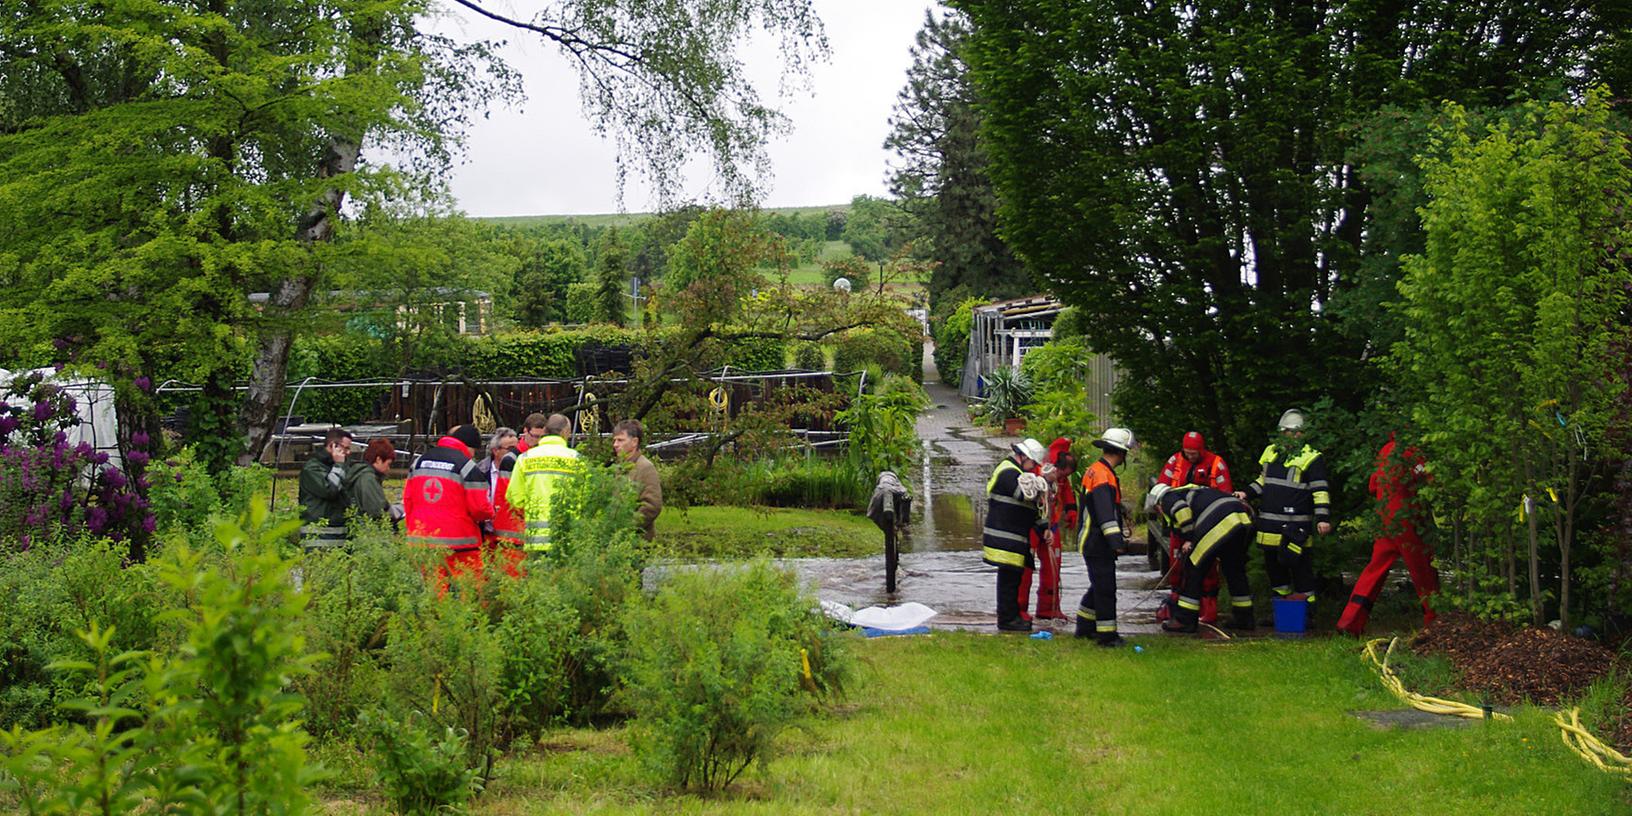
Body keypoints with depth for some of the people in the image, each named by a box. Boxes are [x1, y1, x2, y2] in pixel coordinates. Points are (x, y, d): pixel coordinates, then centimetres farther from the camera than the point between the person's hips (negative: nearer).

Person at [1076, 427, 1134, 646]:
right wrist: (1116, 539, -32)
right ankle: (1106, 635, -2)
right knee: (1105, 589, -6)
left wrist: (1119, 533, 36)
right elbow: (1105, 513, -27)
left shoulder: (1095, 471, 16)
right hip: (1097, 544, -11)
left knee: (1099, 586, 19)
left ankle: (1084, 627, 28)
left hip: (1094, 542, 11)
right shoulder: (1102, 475, -18)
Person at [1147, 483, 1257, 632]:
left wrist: (1189, 539, -1)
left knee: (1194, 569, 2)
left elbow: (1182, 510, -9)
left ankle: (1184, 620, 5)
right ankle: (1243, 617, 31)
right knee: (1235, 570, 22)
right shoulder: (1190, 490, 39)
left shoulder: (1167, 498, 14)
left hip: (1220, 524, -8)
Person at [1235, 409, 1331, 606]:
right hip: (1269, 521, 7)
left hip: (1295, 522, -7)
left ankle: (1306, 594, 6)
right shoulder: (1271, 452, 16)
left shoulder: (1311, 458, -4)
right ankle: (1283, 593, 26)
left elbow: (1321, 491, -7)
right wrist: (1247, 493, 14)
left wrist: (1323, 518, -15)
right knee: (1271, 558, 12)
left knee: (1294, 558, -8)